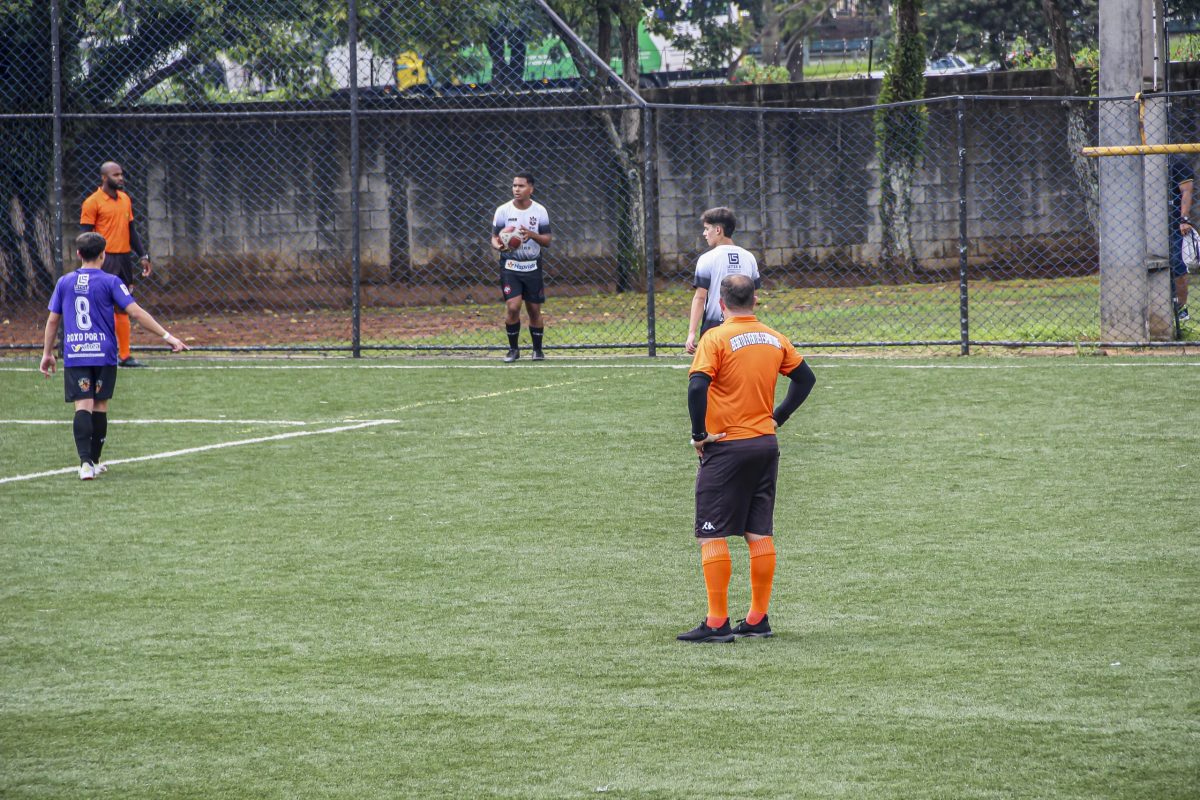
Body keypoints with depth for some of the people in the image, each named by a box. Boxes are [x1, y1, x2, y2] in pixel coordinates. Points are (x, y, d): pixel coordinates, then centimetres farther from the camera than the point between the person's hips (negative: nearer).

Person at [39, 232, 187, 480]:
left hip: (74, 355, 2)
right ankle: (94, 461, 18)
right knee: (100, 406, 11)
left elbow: (52, 320, 10)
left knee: (83, 406, -4)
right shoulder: (110, 282, -4)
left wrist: (47, 353, 21)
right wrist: (167, 336, -9)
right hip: (103, 354, -1)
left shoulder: (64, 282, 6)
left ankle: (85, 462, -20)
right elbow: (136, 313, -10)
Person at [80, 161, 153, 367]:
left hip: (124, 258, 7)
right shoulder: (93, 202, -7)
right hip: (105, 259, -7)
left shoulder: (125, 199, 14)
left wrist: (142, 256, 15)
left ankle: (124, 355, 12)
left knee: (123, 309, 9)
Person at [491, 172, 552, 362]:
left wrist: (532, 234, -21)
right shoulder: (503, 211, -2)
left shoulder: (540, 211, -1)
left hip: (532, 266, 1)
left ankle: (537, 349, 21)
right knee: (512, 306, -15)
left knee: (534, 310, 4)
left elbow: (547, 241, 0)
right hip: (510, 266, -1)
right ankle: (513, 349, 1)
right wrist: (499, 245, -21)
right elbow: (494, 237, 2)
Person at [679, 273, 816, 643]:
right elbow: (805, 378, 17)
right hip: (766, 444, 6)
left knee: (712, 536, -2)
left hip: (726, 447, -6)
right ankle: (758, 619, 14)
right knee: (760, 534, 11)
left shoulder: (716, 339, -12)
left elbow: (697, 386, -23)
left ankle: (717, 623, -6)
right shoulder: (775, 339, 7)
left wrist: (699, 433, -13)